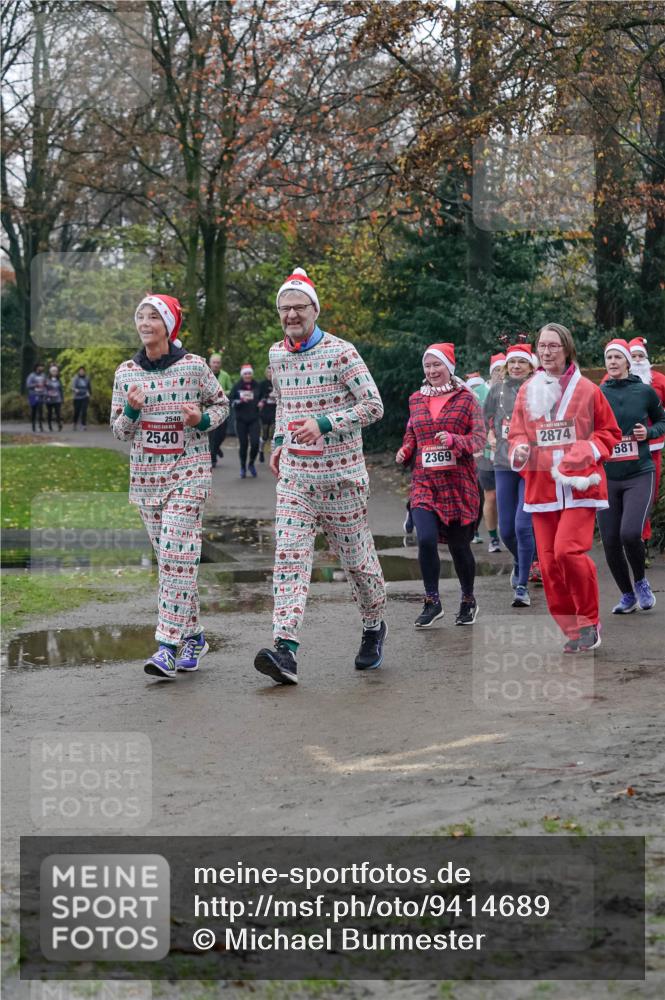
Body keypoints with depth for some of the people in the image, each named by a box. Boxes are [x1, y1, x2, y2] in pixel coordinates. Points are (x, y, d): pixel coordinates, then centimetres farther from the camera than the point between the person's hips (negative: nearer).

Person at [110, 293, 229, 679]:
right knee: (169, 557, 9)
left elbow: (222, 403, 9)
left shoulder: (193, 366, -5)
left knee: (178, 555, -14)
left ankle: (169, 648, -16)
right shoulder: (126, 372, 5)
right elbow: (119, 430, 11)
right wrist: (131, 411, -10)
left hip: (188, 470, -4)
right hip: (146, 473, 5)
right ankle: (193, 636, 23)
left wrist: (202, 419, -11)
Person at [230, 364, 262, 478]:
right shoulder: (237, 386, -2)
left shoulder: (257, 386, 3)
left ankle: (251, 463, 15)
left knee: (255, 443, -11)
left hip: (254, 419, 1)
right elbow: (231, 402, -3)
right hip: (241, 420, -1)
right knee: (243, 444, 3)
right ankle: (243, 468, 21)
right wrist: (240, 401, -20)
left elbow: (262, 398, 20)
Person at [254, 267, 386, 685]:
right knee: (290, 557, -10)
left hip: (341, 477, -4)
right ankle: (286, 649, -19)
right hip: (294, 476, 5)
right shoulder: (278, 355, 10)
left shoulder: (340, 353, -10)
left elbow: (374, 405, -13)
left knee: (357, 557, 8)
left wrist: (323, 423, -23)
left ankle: (375, 628, 33)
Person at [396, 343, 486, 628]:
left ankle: (469, 600, 28)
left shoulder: (465, 398, 0)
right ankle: (432, 602, -1)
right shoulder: (416, 399, 11)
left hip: (458, 482, -2)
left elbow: (480, 437, -5)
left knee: (459, 545, 6)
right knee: (426, 539, -16)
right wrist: (405, 451, 2)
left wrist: (455, 440, -23)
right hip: (424, 482, 2)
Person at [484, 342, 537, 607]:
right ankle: (520, 563, 40)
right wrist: (491, 438, 8)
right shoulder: (497, 390, 7)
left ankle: (522, 587, -3)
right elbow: (485, 419, 21)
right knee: (506, 530, 8)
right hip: (505, 466, 4)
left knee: (523, 525, -13)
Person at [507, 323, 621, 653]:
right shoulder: (527, 391, 9)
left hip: (578, 485, -4)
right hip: (541, 486, 4)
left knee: (568, 551, -20)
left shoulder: (586, 390, 1)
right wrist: (519, 450, -12)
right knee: (549, 563, 2)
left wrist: (588, 452, -10)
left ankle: (590, 622, 0)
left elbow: (609, 432, 7)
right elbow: (516, 433, 10)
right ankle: (572, 631, 15)